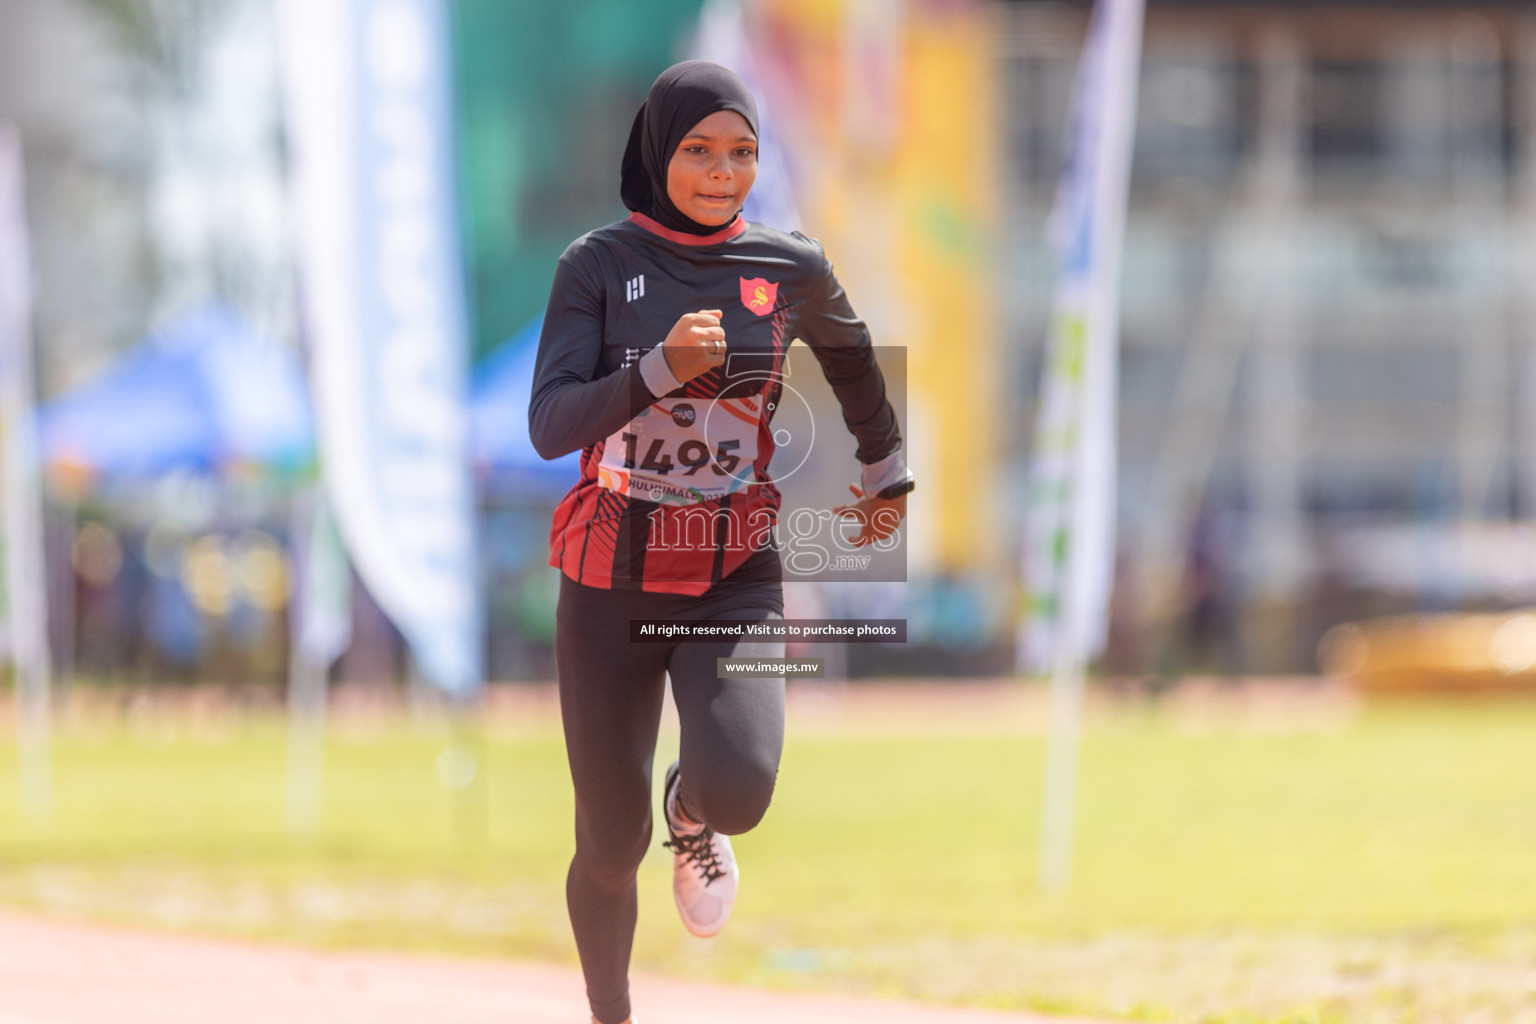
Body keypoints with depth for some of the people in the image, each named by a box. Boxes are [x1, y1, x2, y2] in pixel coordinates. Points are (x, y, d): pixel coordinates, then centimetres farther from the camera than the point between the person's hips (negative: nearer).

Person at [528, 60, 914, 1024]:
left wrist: (889, 474, 33)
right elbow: (551, 426, -15)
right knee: (610, 845, 4)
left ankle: (692, 817, 14)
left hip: (735, 579, 0)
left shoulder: (791, 270, -1)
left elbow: (852, 356, 21)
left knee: (737, 790, -25)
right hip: (610, 581, 0)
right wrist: (663, 367, -29)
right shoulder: (599, 264, -6)